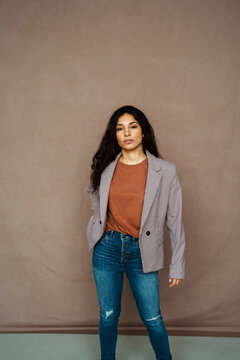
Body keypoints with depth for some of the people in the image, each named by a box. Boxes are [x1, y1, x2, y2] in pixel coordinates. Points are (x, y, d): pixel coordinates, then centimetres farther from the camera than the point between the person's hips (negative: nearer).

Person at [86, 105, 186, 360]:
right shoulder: (105, 167, -1)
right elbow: (93, 193, 24)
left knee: (152, 319, 9)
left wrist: (177, 265, -3)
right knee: (108, 315, 15)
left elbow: (175, 221, -4)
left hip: (141, 252, -2)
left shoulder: (165, 171, -8)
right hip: (107, 248, 2)